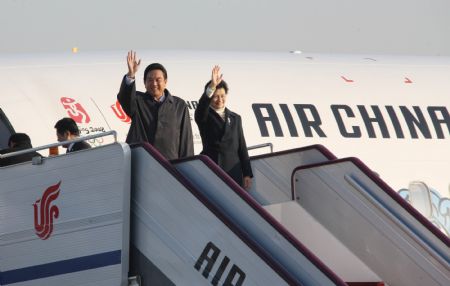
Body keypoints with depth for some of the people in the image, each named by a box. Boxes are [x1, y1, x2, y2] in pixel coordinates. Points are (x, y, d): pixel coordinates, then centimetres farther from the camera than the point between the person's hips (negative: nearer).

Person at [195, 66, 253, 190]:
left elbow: (242, 147, 14)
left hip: (234, 172, 4)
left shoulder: (235, 118, 16)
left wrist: (247, 174, 9)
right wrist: (212, 86, -36)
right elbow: (202, 106, -21)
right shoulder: (204, 117, 4)